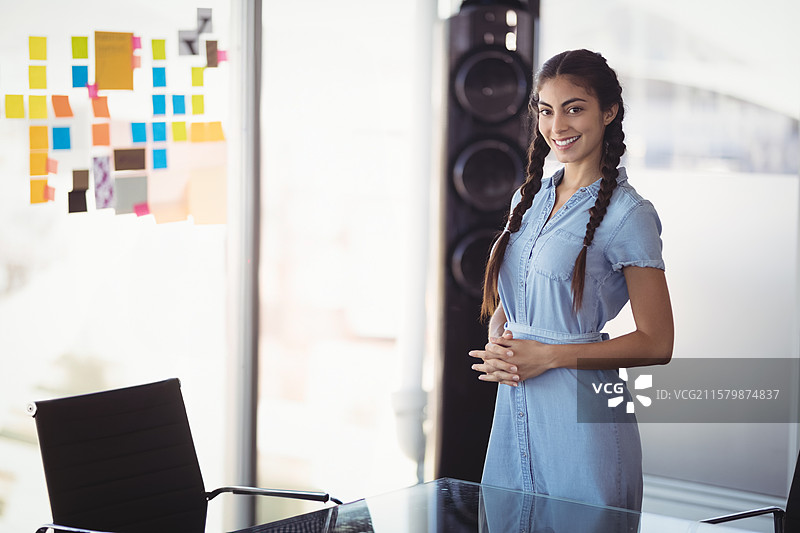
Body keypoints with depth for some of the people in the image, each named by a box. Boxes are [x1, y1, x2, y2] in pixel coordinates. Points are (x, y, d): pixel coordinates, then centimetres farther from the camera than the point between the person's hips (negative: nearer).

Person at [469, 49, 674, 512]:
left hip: (583, 418, -6)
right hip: (514, 412, 6)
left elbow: (656, 344, -12)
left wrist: (547, 356, -16)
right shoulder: (529, 199, 10)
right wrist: (497, 349, -5)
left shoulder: (628, 214, -10)